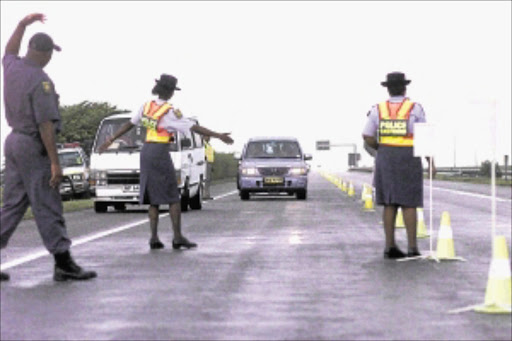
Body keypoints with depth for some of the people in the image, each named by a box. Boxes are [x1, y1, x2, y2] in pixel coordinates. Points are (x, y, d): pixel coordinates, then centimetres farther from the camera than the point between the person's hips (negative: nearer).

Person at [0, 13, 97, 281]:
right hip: (33, 147, -9)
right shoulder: (40, 81, -18)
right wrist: (55, 162, -21)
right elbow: (45, 124, -22)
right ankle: (63, 264, -2)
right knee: (47, 207, -6)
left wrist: (23, 24, 33)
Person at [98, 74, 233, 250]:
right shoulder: (170, 112, -13)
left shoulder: (147, 106, 7)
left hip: (146, 152, 7)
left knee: (153, 198, 9)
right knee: (173, 197, -1)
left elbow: (128, 125, 15)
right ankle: (178, 237, -4)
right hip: (160, 154, -7)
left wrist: (110, 140, 24)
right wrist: (218, 136, -11)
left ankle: (154, 238, 2)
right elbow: (195, 127, -15)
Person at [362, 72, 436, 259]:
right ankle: (412, 247, -4)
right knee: (409, 203, -1)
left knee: (390, 203, 6)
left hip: (386, 159, 3)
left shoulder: (378, 109, 1)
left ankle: (390, 246, 3)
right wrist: (431, 163, -1)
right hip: (409, 159, -3)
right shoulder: (414, 109, -5)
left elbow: (367, 137, -3)